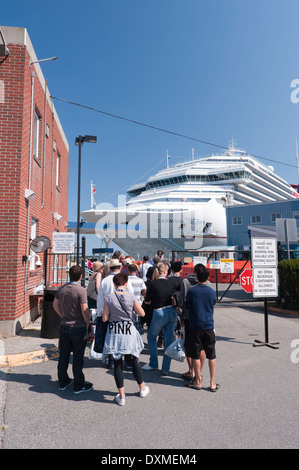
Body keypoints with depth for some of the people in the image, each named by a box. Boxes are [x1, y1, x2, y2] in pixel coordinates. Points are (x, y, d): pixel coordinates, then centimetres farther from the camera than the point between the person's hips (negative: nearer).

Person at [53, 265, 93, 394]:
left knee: (63, 355, 16)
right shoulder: (81, 290, -19)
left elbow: (55, 305, 10)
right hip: (78, 328, -5)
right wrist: (87, 322, -4)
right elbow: (85, 310, -20)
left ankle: (63, 382, 30)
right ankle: (78, 385, 17)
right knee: (78, 357, 6)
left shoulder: (61, 289, 0)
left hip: (64, 327, 6)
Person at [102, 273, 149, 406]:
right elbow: (142, 313, -3)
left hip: (114, 333, 0)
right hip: (129, 332, 1)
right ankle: (142, 389, 36)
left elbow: (104, 318, -5)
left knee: (117, 364, 10)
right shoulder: (131, 297, -9)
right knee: (134, 361, 18)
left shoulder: (109, 298, -9)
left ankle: (121, 396, 18)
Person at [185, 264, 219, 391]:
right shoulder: (212, 292, -2)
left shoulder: (191, 291, -9)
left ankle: (198, 382, 20)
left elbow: (187, 306, 4)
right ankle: (212, 383, 18)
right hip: (209, 326, 2)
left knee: (196, 356, 9)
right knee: (211, 356, 11)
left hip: (195, 327, -2)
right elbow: (213, 306, 11)